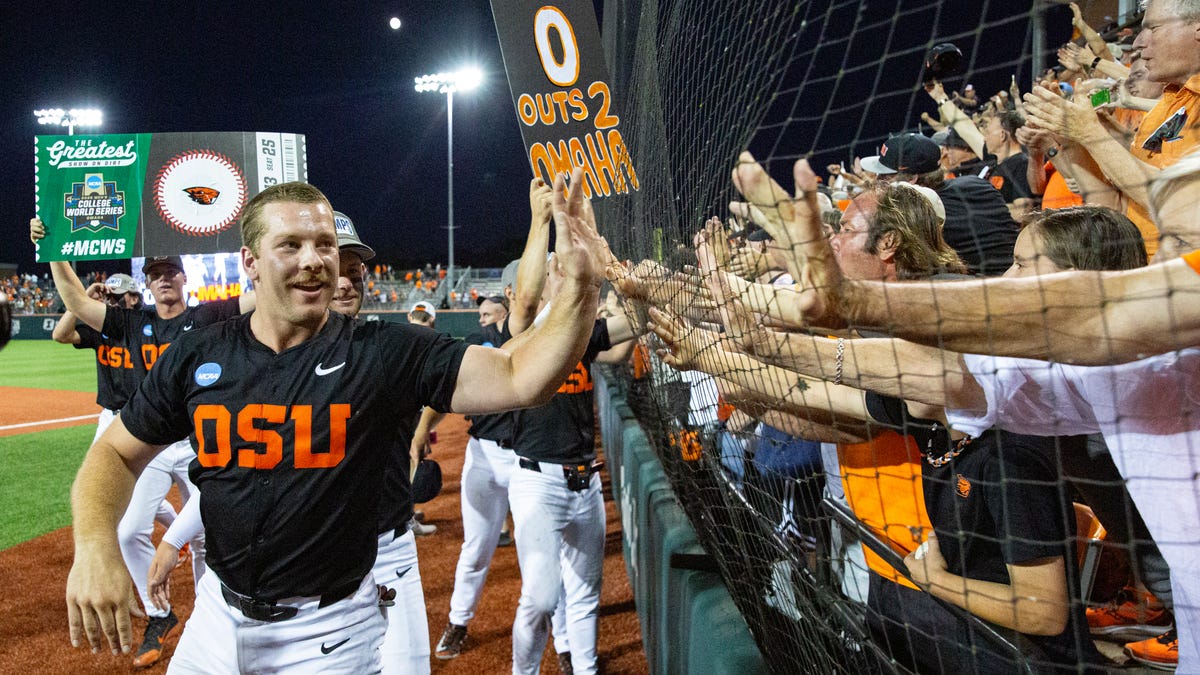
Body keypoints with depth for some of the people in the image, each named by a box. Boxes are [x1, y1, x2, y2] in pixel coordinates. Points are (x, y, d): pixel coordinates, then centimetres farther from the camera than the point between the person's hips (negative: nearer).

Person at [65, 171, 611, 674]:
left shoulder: (382, 354, -14)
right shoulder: (197, 358, -4)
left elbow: (520, 379, -22)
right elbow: (117, 454, 6)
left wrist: (579, 283, -37)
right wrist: (94, 546, -13)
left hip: (329, 629, -3)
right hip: (218, 613, 3)